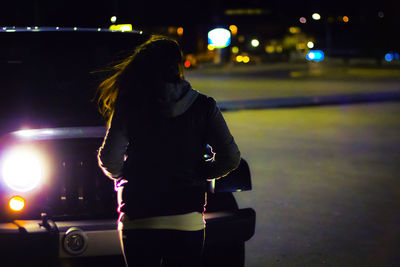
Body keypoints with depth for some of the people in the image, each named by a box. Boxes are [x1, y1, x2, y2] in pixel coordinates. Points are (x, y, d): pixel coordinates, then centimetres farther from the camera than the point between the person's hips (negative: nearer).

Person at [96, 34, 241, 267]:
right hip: (188, 220, 1)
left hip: (138, 221, -1)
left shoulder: (129, 107, -4)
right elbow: (230, 158, -2)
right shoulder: (203, 106, 0)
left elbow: (109, 159, -9)